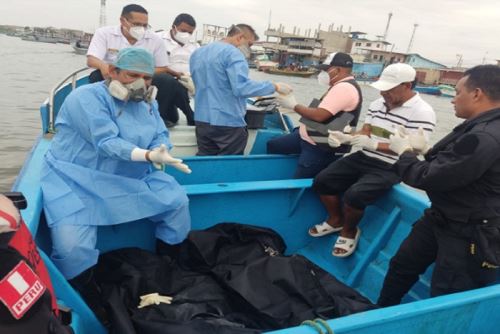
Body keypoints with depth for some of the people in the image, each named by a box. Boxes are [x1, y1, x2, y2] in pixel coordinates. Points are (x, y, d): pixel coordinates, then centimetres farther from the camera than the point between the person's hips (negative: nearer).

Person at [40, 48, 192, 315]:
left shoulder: (147, 103, 8)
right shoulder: (87, 97, -17)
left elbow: (161, 136, 1)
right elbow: (106, 142, -28)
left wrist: (161, 152, -24)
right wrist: (148, 155, -42)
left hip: (131, 179, 7)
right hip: (76, 182, -6)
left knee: (177, 201, -1)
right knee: (73, 247, -26)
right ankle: (85, 299, 6)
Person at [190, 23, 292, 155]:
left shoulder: (197, 53, 15)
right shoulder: (232, 53, -13)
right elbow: (241, 88, -25)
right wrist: (274, 87, -18)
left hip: (201, 120, 8)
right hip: (228, 122, -7)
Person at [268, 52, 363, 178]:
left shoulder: (345, 88, -21)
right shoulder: (340, 86, 15)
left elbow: (319, 115, -26)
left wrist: (294, 105, -12)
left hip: (321, 148, -12)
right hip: (308, 137, 12)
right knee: (273, 145, 17)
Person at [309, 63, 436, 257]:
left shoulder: (422, 113, -13)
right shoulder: (378, 104, 9)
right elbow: (364, 132, 11)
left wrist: (373, 144, -27)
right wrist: (345, 138, -11)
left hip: (389, 169, -7)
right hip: (363, 158, 7)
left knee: (354, 195, -29)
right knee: (321, 181, -5)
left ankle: (350, 231, 3)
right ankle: (336, 220, 20)